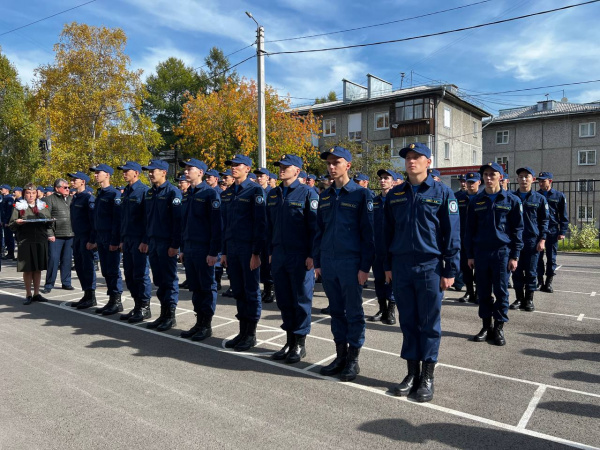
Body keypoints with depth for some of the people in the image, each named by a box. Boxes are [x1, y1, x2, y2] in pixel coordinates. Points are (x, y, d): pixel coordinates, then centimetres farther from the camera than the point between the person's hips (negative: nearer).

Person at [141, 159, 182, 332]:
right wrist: (145, 240, 16)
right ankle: (164, 313, 21)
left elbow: (178, 220, -15)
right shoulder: (149, 193, 14)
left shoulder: (172, 192, -10)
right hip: (153, 242, 8)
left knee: (169, 279, 0)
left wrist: (175, 245, -18)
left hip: (167, 243, -8)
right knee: (159, 280, 12)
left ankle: (171, 316, 9)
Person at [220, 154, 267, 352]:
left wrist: (256, 252, -16)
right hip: (232, 248, 7)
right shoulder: (227, 194, 14)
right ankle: (242, 332, 23)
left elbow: (260, 223, -12)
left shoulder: (255, 190, -7)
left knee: (251, 291, 2)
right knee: (238, 291, 12)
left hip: (249, 248, -6)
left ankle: (251, 334, 14)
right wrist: (224, 251, 14)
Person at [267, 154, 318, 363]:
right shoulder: (273, 195, 12)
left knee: (301, 300, 4)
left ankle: (300, 344, 17)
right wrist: (270, 251, 14)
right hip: (279, 255, 6)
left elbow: (314, 226, -10)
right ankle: (289, 341, 25)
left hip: (300, 256, -6)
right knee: (284, 300, 11)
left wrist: (311, 255, -14)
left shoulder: (307, 193, -6)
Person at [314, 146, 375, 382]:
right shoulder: (324, 196, 12)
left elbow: (368, 233, -6)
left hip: (350, 263, -5)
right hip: (328, 263, 5)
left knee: (354, 312, 5)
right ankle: (340, 356, 25)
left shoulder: (361, 194, -4)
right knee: (336, 310, 13)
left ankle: (353, 360, 18)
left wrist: (365, 266, -11)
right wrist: (317, 262, 11)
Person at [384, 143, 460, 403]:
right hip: (401, 267, 3)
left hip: (430, 267, -3)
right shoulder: (394, 195, 9)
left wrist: (450, 270, -7)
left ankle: (427, 377, 18)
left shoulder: (442, 193, -1)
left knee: (429, 323, 5)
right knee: (408, 322, 10)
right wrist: (387, 266, 9)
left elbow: (452, 234, -3)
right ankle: (412, 373, 23)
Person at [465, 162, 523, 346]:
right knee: (483, 291, 7)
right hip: (480, 252, 2)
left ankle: (499, 328, 15)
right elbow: (470, 229, 9)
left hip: (502, 252, -2)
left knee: (501, 291, 3)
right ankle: (486, 326, 18)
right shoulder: (476, 201, 7)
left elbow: (517, 229, 1)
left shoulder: (511, 200, 1)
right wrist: (470, 255, 5)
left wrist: (514, 256, -4)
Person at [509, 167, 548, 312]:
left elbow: (544, 220, 5)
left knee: (531, 271, 5)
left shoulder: (539, 198, 3)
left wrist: (542, 239, -4)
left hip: (532, 240, -1)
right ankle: (519, 298, 17)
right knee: (516, 271, 6)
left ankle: (529, 299, 16)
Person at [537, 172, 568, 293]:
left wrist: (562, 232, -4)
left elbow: (564, 215, 3)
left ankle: (548, 283, 12)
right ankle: (540, 281, 13)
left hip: (552, 232, -1)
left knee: (551, 258, 4)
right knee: (538, 257, 3)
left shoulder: (559, 196, 1)